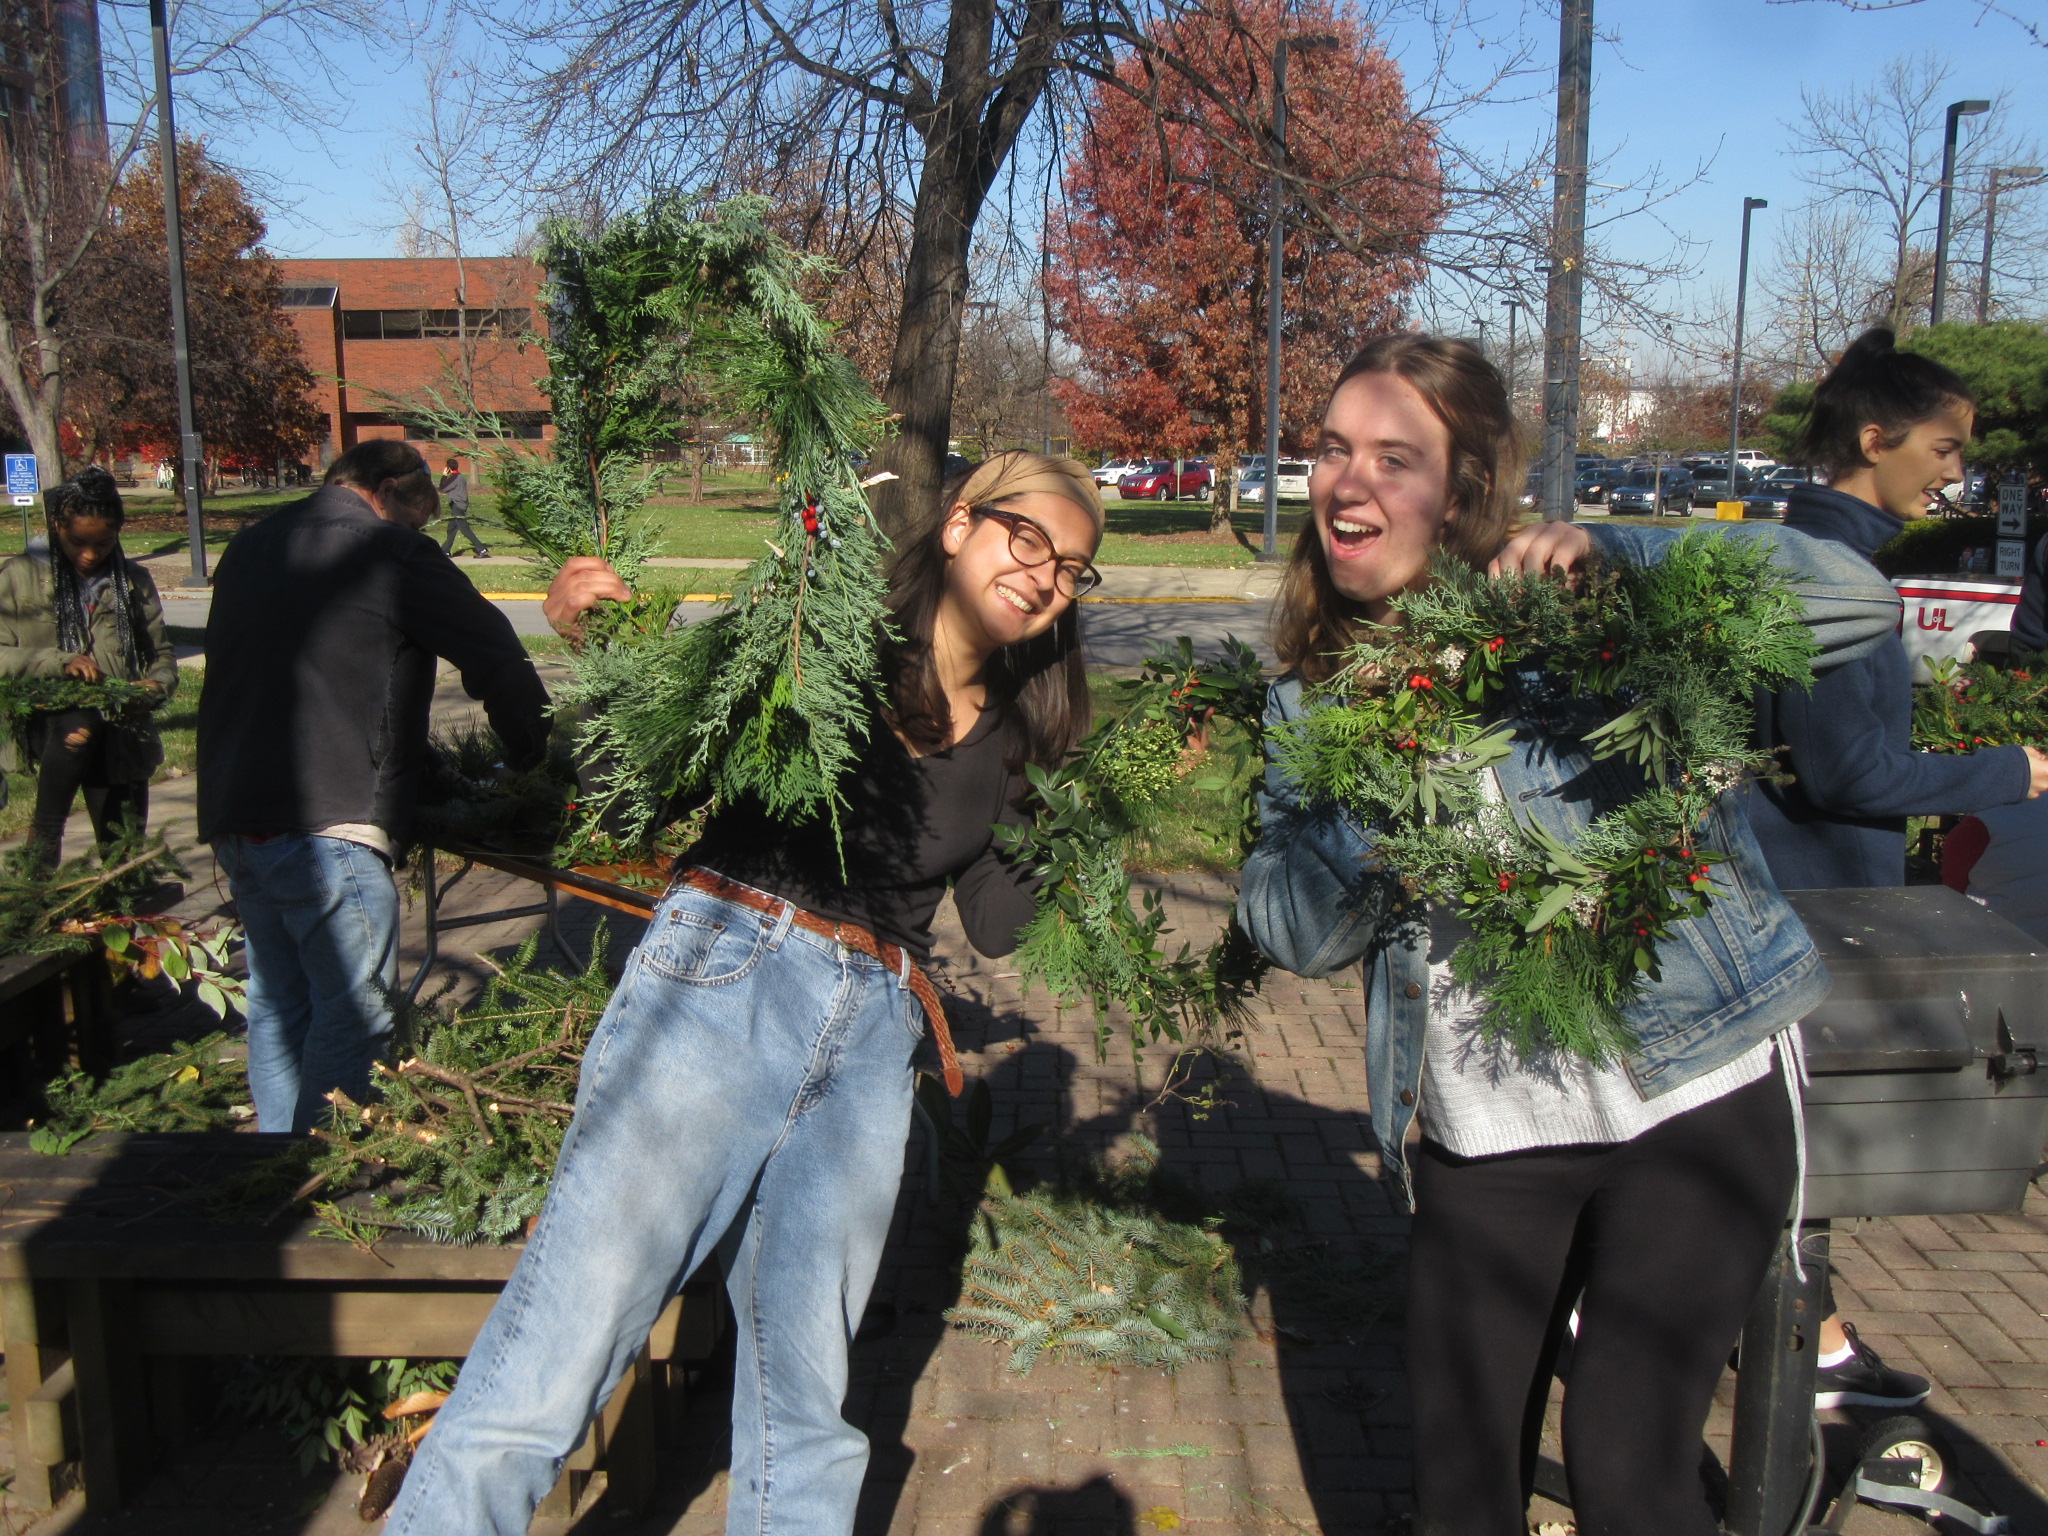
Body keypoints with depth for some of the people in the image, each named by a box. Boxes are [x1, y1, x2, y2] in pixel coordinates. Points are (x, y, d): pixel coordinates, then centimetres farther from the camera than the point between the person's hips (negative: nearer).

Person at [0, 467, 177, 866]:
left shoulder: (133, 581, 10)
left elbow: (162, 654, 14)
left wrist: (157, 685, -8)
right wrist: (59, 662, -19)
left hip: (119, 738, 3)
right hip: (45, 724, -3)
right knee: (80, 722, -37)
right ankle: (44, 834, -19)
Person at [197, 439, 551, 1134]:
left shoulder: (250, 547, 19)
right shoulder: (390, 551, -6)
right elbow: (497, 656, -4)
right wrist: (531, 756, 10)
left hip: (230, 815, 9)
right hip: (325, 824, -9)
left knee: (275, 1006, 18)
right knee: (352, 1018, -1)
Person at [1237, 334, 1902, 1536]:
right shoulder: (1311, 696, 4)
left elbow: (1860, 603, -17)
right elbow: (1293, 934, 3)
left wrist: (1615, 556, -28)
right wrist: (1366, 821, -18)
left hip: (1692, 1093, -4)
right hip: (1483, 1132, 4)